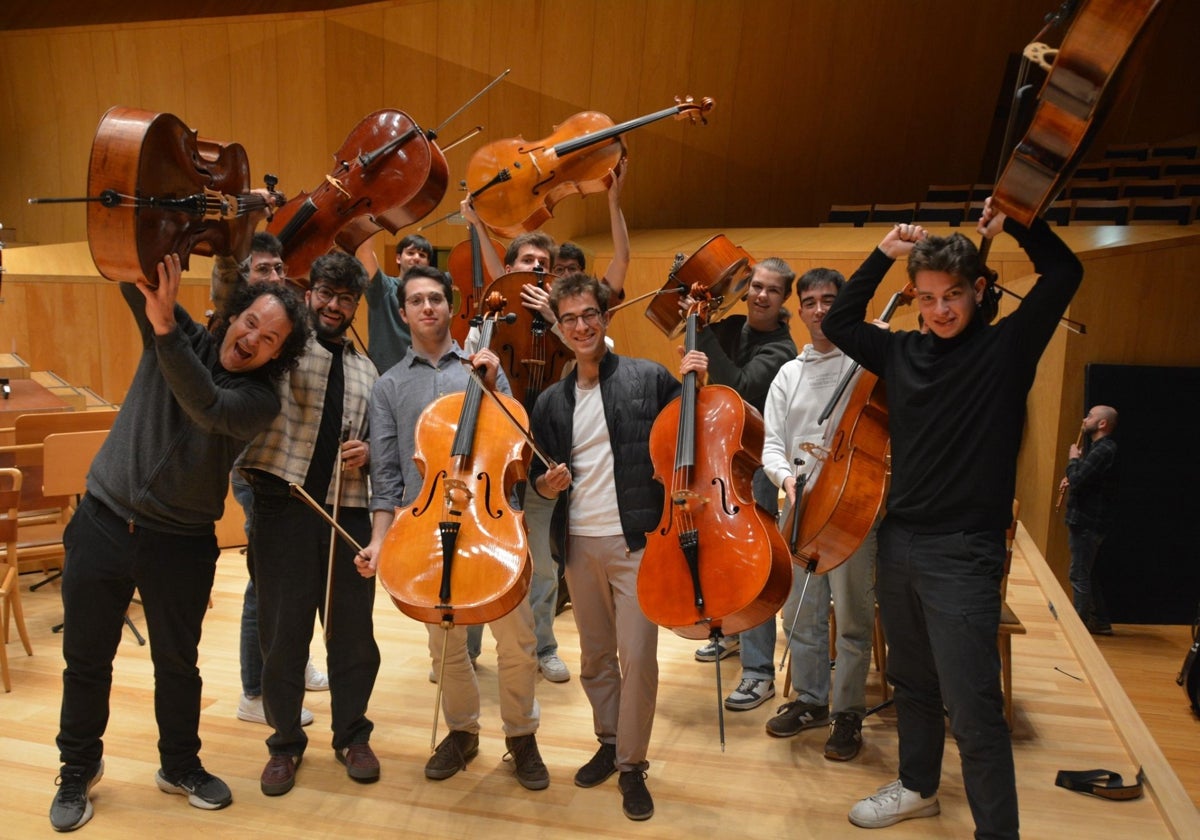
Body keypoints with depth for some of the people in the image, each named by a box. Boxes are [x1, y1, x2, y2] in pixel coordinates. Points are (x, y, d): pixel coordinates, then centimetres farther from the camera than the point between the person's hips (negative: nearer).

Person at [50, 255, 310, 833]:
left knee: (177, 664, 11)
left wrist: (165, 326, -40)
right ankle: (78, 770, 35)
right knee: (86, 660, 12)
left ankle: (180, 766, 35)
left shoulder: (260, 400, -11)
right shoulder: (177, 338, -2)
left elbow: (207, 408, -31)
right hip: (102, 523, 2)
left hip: (180, 545, -2)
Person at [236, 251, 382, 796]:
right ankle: (286, 742, 26)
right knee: (282, 631, 7)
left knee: (353, 629, 9)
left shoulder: (366, 371, 16)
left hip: (347, 509, 3)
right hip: (282, 505, -3)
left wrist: (368, 451, 2)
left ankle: (352, 736, 29)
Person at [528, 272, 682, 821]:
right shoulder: (551, 402, 8)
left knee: (637, 657, -2)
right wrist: (544, 485, -7)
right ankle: (608, 743, 37)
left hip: (636, 541, -4)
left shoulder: (648, 378, -3)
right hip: (580, 545, 4)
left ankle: (633, 765, 19)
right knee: (595, 656, 16)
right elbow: (537, 472, 15)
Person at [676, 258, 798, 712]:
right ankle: (730, 630, 40)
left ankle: (758, 671, -1)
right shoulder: (731, 327, 6)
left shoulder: (780, 349, -13)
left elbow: (740, 386, -27)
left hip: (754, 462, -7)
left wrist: (703, 332, -27)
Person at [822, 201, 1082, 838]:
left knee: (973, 711, -4)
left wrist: (1014, 223, -9)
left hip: (963, 553, -5)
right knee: (912, 683, 21)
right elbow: (838, 323, 16)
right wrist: (882, 256, 10)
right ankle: (917, 787, 41)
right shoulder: (903, 353, 7)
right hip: (898, 542, 6)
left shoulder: (1007, 346, -4)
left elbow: (1064, 272, -8)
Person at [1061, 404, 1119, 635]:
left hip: (1087, 523, -10)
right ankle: (1100, 622, 26)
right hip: (1083, 520, 10)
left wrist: (1073, 458, -8)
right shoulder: (1098, 447, 14)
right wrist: (1072, 480, 4)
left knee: (1080, 576, -1)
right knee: (1085, 574, 17)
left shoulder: (1104, 450, -19)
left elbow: (1077, 479, -25)